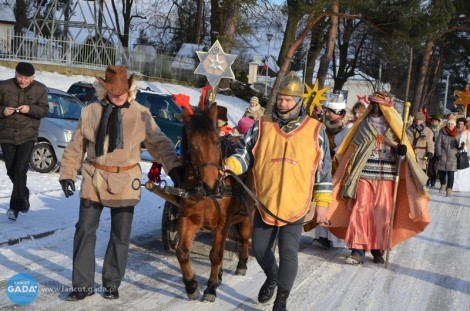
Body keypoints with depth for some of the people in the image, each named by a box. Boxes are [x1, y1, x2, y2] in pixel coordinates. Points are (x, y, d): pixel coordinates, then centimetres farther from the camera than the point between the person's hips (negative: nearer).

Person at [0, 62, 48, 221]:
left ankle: (15, 206, -6)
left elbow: (44, 110, -2)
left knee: (20, 170, -13)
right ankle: (23, 197, 34)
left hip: (27, 135, -2)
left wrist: (30, 109, -21)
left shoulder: (40, 89, -1)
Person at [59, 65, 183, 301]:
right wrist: (67, 173, 5)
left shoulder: (141, 114, -6)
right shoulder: (90, 112, -1)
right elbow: (75, 146, 6)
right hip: (93, 180, 1)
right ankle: (83, 284, 18)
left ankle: (112, 283, 24)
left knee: (120, 237, 8)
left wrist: (173, 166, -23)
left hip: (125, 182, -1)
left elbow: (159, 142, -9)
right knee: (84, 232, 6)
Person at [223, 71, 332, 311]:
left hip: (295, 206, -2)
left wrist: (322, 203, 1)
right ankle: (272, 276, 46)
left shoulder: (315, 130, -2)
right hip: (264, 204, 2)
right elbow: (244, 152, 0)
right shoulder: (262, 126, 0)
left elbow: (324, 170, 2)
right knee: (259, 249, 14)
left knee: (288, 253, -1)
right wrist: (230, 165, -22)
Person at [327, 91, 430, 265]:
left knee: (382, 213, 2)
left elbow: (402, 148, 4)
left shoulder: (393, 126, 7)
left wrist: (401, 149, -18)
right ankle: (358, 250, -6)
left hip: (386, 177, 0)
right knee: (360, 210, -7)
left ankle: (378, 250, 13)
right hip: (364, 175, 0)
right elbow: (352, 149, 10)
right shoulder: (363, 125, 10)